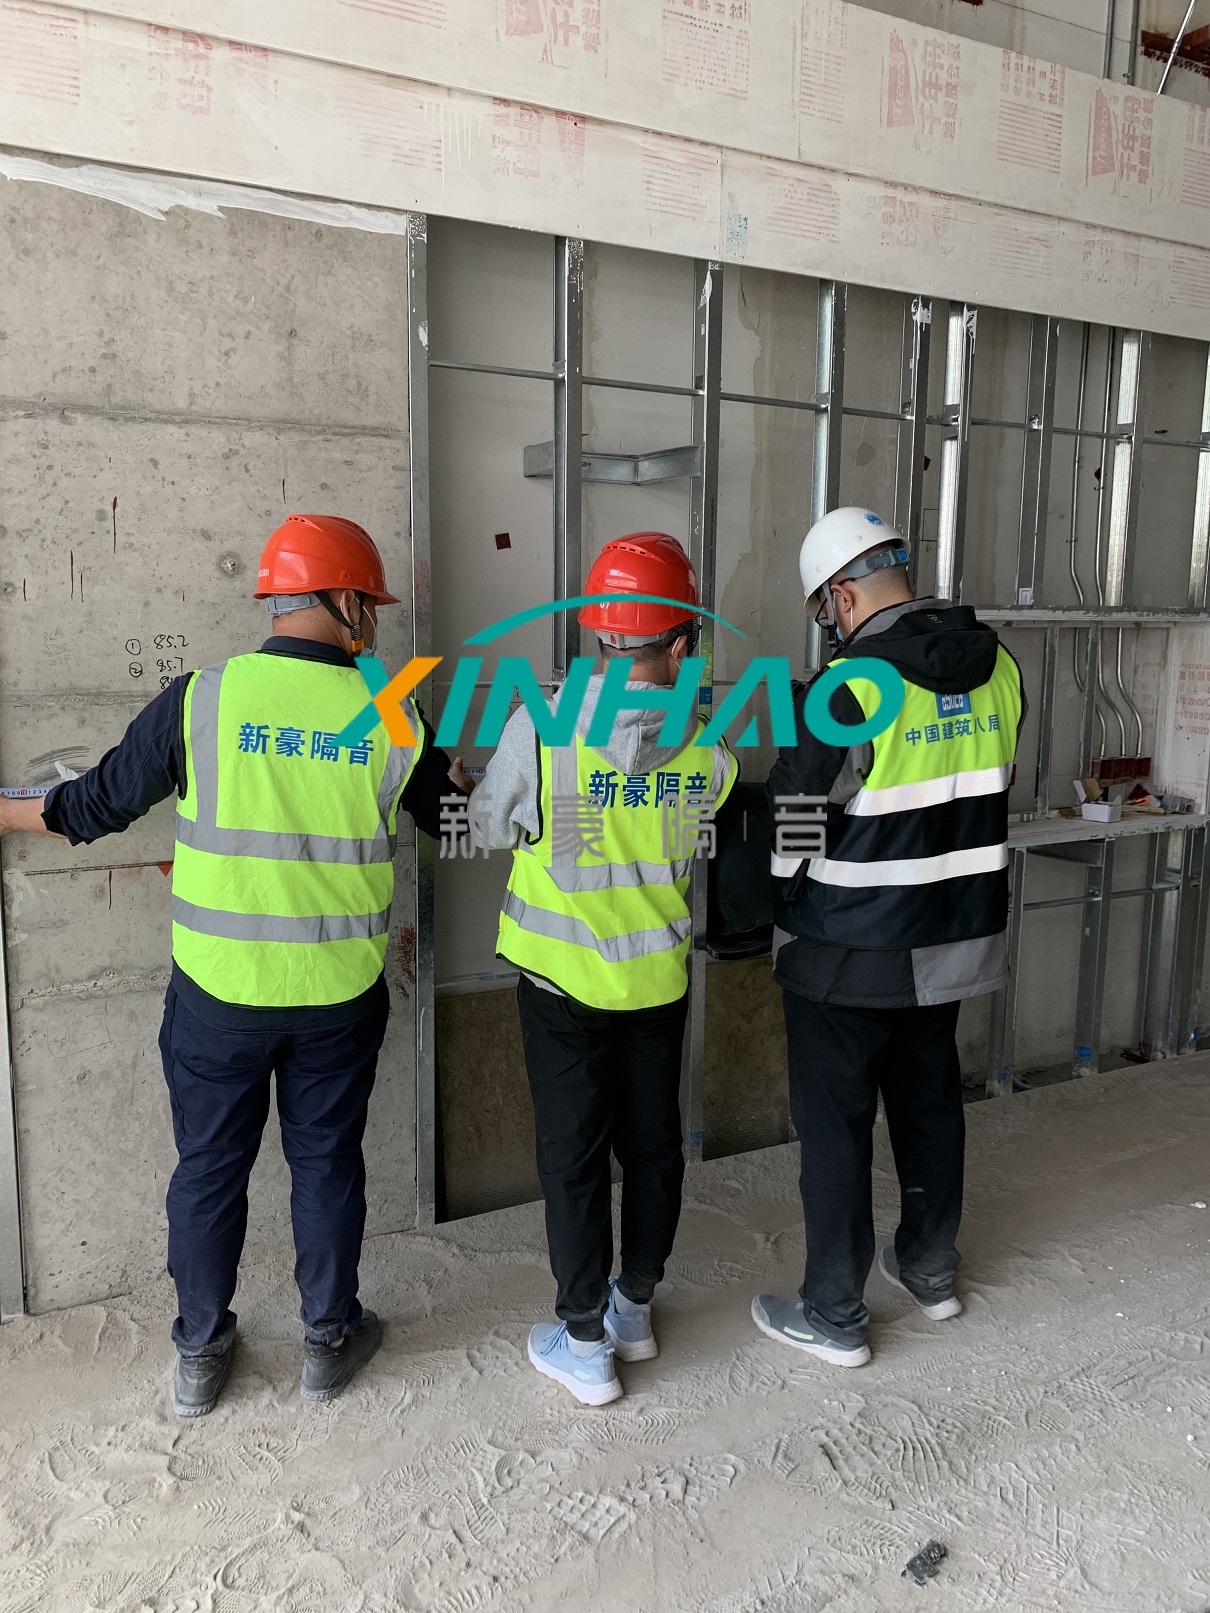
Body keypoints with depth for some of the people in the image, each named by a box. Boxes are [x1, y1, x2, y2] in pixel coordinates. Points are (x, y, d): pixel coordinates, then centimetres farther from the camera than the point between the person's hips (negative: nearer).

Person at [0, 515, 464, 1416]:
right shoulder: (390, 717, -8)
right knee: (327, 1160, 17)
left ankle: (200, 1356, 33)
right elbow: (459, 820, 7)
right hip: (339, 994, 0)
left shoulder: (201, 698, -10)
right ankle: (330, 1341, 33)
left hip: (219, 991, 0)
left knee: (210, 1166, 17)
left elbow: (96, 806, -1)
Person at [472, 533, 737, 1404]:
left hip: (564, 978, -2)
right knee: (653, 1142, 19)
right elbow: (702, 850, 2)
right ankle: (635, 1307, 36)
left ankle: (584, 1341, 23)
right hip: (658, 977, 3)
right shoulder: (707, 749, -13)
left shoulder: (541, 724, -20)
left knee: (574, 1154, 10)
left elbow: (491, 824, -4)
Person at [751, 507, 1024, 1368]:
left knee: (836, 1124, 7)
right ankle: (932, 1268, 40)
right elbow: (987, 792, 10)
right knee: (931, 1099, 22)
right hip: (955, 937, 7)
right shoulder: (997, 667, 0)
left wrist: (772, 910, 5)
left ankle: (835, 1315, 20)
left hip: (850, 951, -7)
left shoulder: (850, 688, -21)